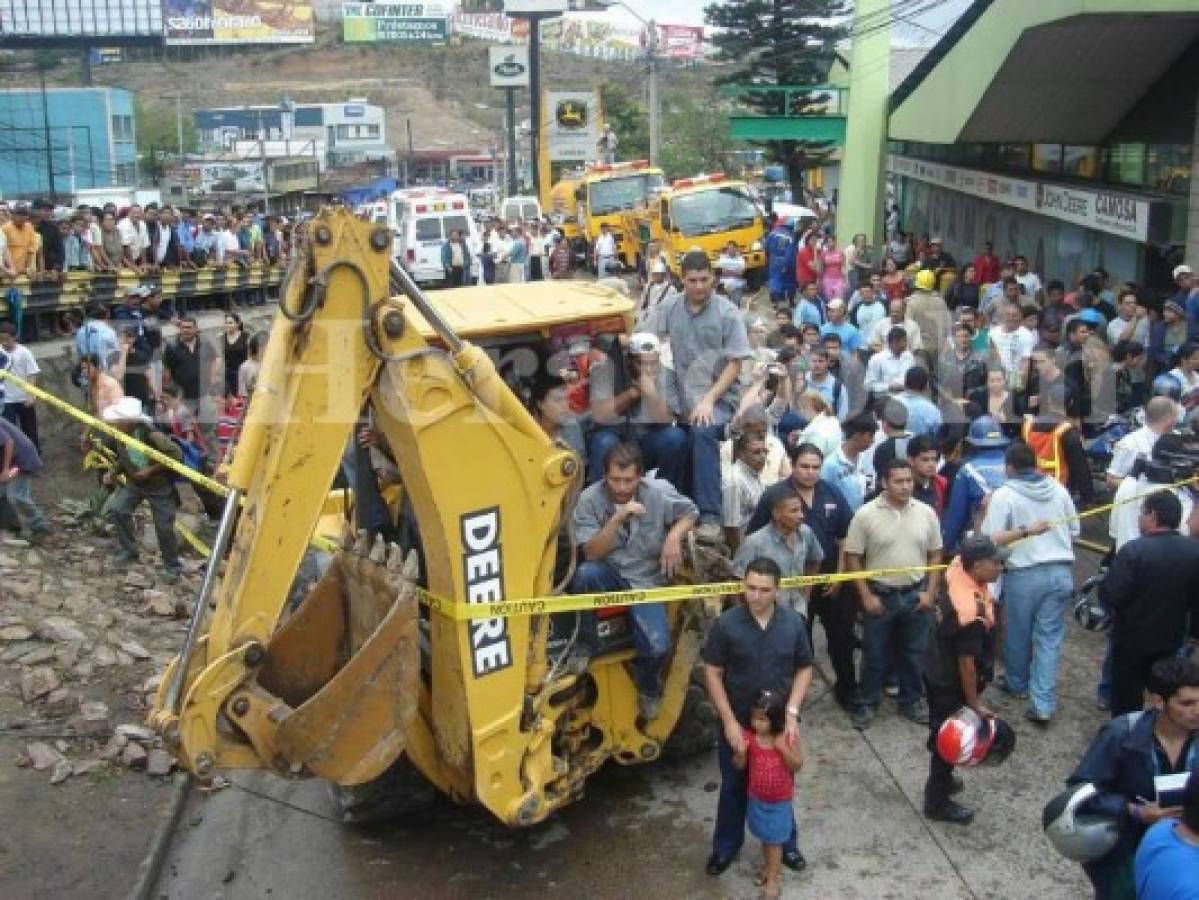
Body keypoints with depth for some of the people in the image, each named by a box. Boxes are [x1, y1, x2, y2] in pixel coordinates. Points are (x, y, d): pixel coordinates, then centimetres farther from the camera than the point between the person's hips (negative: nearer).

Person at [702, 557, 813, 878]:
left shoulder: (793, 622, -9)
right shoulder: (726, 623, -16)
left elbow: (804, 669, 1)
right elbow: (712, 673, -10)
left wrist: (792, 712, -10)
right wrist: (729, 721, -15)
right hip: (737, 723, -1)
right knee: (733, 787, 15)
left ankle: (786, 844, 40)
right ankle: (726, 846, 35)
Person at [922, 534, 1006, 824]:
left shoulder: (958, 567, -14)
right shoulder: (973, 612, -36)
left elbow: (981, 547, 7)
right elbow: (967, 662, -28)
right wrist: (975, 704, -18)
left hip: (937, 669, 8)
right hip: (951, 682, -8)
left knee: (943, 732, 26)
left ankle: (941, 781, 46)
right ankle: (938, 802, 27)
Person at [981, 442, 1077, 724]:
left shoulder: (1004, 494, -10)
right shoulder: (1058, 489, 4)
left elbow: (990, 539, -16)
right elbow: (1074, 529, 14)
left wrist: (1024, 532, -6)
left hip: (1025, 573, -4)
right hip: (1061, 571, 4)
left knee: (1018, 633, 17)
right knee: (1050, 637, 6)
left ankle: (1017, 684, 37)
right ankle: (1043, 704, 1)